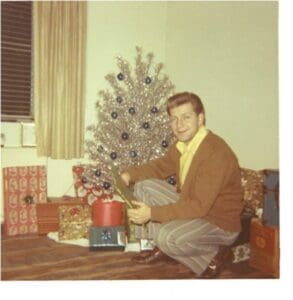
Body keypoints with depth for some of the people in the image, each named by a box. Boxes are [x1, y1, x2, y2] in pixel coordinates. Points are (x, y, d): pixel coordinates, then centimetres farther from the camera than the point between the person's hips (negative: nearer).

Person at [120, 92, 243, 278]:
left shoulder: (216, 153, -29)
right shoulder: (182, 144, -3)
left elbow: (199, 206, -31)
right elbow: (163, 166, 15)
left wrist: (152, 213, -31)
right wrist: (130, 174, -2)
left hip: (220, 223, -8)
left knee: (167, 237, -32)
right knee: (144, 185, 0)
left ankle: (215, 255, -3)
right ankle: (162, 248, 9)